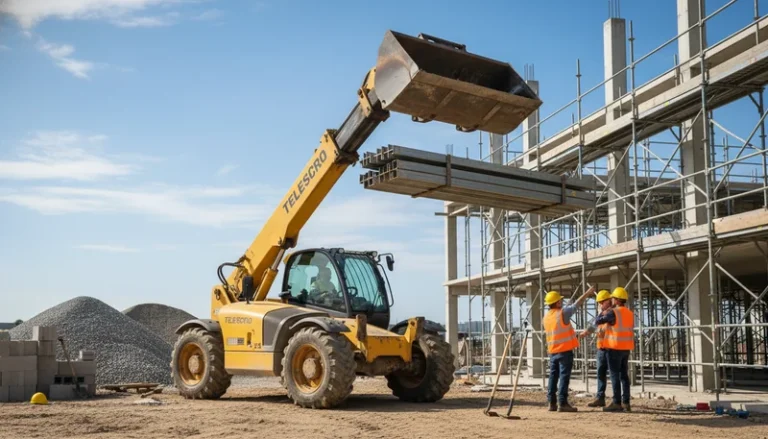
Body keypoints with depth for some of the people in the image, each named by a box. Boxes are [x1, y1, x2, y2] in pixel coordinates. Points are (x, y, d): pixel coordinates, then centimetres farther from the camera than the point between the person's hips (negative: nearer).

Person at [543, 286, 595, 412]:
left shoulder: (546, 317, 9)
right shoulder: (562, 313, -12)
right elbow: (577, 304, -6)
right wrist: (588, 292, 5)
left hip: (553, 351, 7)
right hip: (565, 350, -7)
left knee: (553, 376, 9)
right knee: (564, 376, -6)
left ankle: (552, 403, 10)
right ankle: (562, 403, -9)